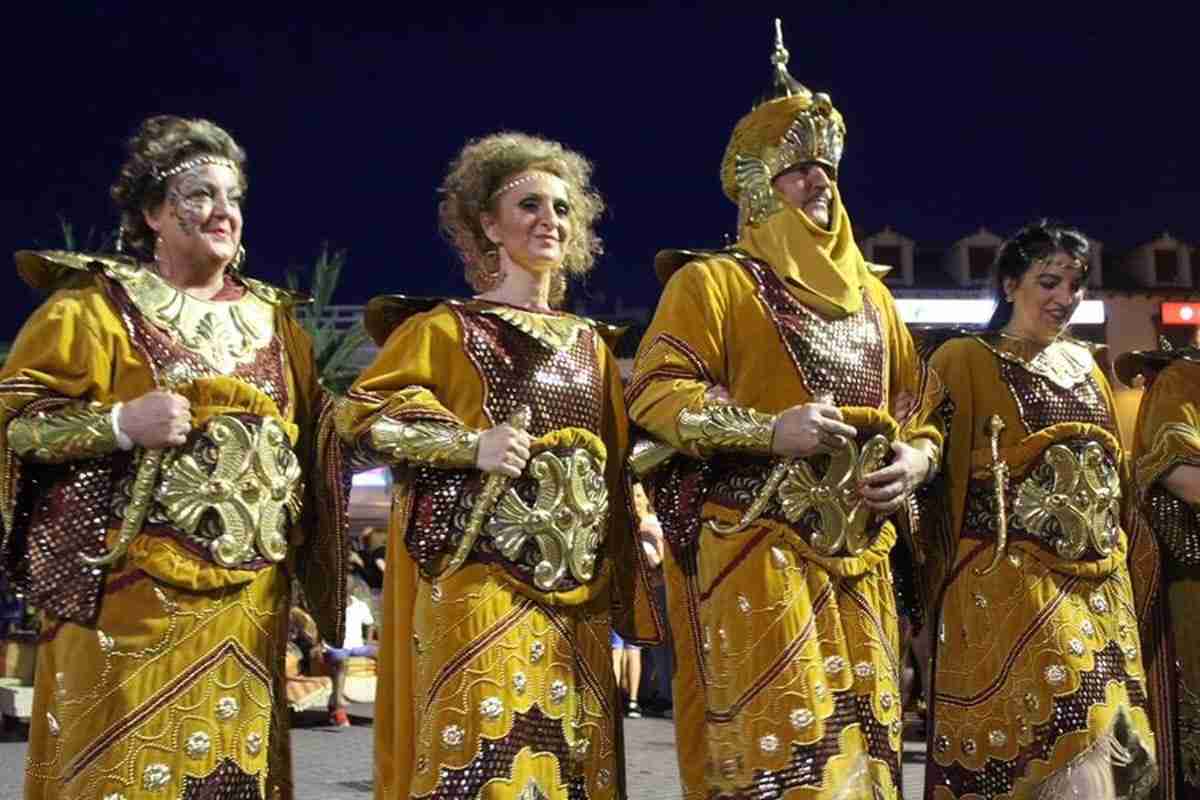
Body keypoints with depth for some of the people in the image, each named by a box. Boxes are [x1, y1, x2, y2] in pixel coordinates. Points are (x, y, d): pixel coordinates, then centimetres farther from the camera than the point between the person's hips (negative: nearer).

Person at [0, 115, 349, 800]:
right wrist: (120, 423, -18)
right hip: (131, 589, -5)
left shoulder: (273, 317, 16)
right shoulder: (97, 302, 0)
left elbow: (310, 440, 24)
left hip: (249, 600, 5)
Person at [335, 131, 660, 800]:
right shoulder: (446, 328, 2)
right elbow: (361, 411, -5)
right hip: (478, 580, -5)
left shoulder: (590, 345, 18)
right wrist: (469, 446, -17)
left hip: (576, 596, 5)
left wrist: (626, 614, 14)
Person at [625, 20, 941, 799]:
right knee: (779, 737, -12)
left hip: (860, 555, 6)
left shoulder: (869, 293, 21)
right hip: (757, 550, -6)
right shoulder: (712, 281, 2)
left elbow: (919, 405, 23)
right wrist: (771, 430, -20)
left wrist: (915, 459, 0)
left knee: (862, 733, 5)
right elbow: (656, 393, -9)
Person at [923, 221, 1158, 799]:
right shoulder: (965, 361, -2)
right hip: (1012, 576, -7)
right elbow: (943, 468, -6)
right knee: (1074, 739, -17)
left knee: (1107, 739, 7)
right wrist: (945, 577, -12)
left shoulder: (1083, 364, 18)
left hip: (1099, 578, 7)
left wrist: (1120, 558, 20)